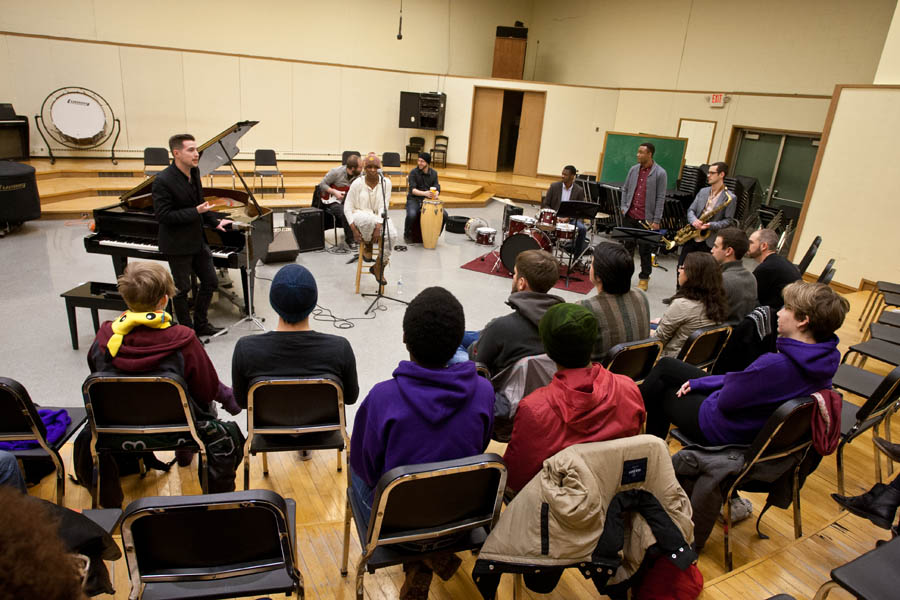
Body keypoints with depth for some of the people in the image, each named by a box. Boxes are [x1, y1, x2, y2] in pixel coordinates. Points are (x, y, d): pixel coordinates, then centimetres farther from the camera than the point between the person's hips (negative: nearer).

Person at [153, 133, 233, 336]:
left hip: (197, 240, 8)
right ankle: (187, 330, 23)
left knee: (210, 282, 13)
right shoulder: (163, 181, -21)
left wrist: (215, 221, 6)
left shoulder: (194, 172, 3)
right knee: (181, 289, 7)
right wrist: (196, 212, -24)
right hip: (177, 245, -8)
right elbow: (163, 215, -22)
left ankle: (201, 324, 30)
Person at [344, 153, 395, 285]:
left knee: (392, 234, -29)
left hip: (379, 217, 3)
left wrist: (378, 227, -24)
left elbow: (383, 207, -10)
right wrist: (354, 229, -17)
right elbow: (347, 208, -6)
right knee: (369, 219, -41)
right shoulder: (357, 183, -7)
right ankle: (367, 246, -8)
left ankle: (379, 266, -7)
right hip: (360, 216, -2)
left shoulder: (386, 182, -4)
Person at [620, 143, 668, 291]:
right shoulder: (633, 169, 8)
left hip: (646, 219, -4)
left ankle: (644, 278, 17)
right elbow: (625, 189, 17)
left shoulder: (660, 173, -6)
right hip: (630, 216, 4)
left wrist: (656, 220, -11)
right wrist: (623, 207, 6)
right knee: (628, 246, 12)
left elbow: (660, 198, -8)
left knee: (645, 249, 5)